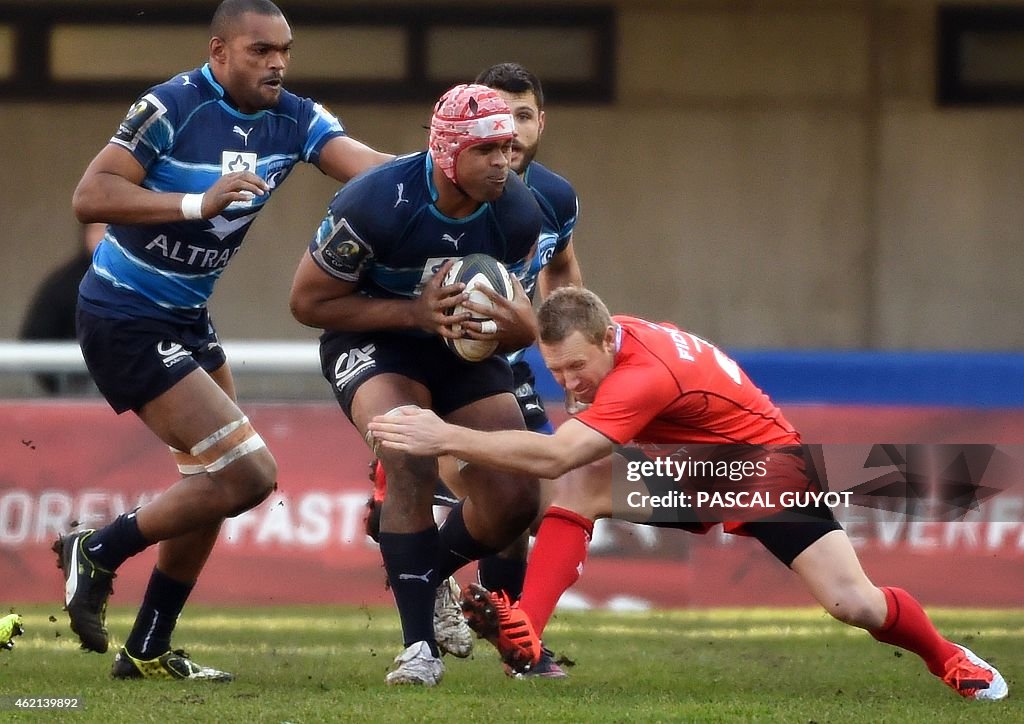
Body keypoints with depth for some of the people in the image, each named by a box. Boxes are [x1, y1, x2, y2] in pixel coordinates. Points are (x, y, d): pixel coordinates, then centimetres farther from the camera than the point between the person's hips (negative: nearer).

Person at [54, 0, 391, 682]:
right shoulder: (173, 107, -19)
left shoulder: (295, 119, 0)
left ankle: (148, 651, 27)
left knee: (217, 483, 16)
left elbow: (367, 164, -15)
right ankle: (97, 553, 3)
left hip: (187, 318, 9)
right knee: (250, 474, -14)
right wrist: (199, 202, -35)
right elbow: (91, 196, -26)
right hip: (126, 319, -9)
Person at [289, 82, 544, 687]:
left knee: (515, 502, -6)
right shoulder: (378, 203, -29)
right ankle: (420, 646, -23)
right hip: (372, 340, -5)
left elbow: (517, 317, -3)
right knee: (412, 462, -31)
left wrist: (502, 325, -30)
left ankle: (426, 577, 26)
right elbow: (309, 302, -19)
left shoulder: (518, 214, -16)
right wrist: (415, 312, -29)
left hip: (464, 348, 5)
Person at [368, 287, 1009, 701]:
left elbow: (552, 456, -48)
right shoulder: (600, 339, -12)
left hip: (765, 462, -7)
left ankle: (951, 659, 15)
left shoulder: (643, 375, -38)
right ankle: (522, 638, -26)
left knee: (852, 603, -15)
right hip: (690, 462, 7)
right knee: (580, 487, -18)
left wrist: (445, 438, -50)